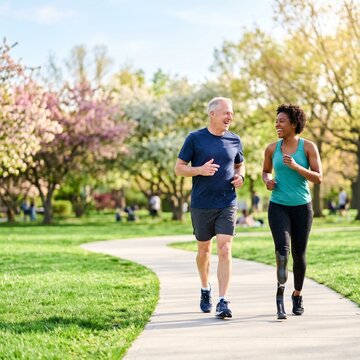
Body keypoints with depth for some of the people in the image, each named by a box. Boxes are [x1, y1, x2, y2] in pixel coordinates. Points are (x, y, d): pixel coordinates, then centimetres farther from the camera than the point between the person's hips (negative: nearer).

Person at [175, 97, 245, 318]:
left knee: (225, 251, -10)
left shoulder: (235, 141, 6)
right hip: (201, 206, -1)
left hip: (227, 205, 1)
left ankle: (223, 301, -10)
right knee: (204, 249, 13)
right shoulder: (195, 139, -3)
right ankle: (205, 290, 37)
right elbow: (179, 168, 0)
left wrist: (240, 177, -1)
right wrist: (200, 170, -19)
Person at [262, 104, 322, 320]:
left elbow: (319, 178, -8)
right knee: (282, 249, -22)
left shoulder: (309, 147, -4)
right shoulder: (272, 148, 2)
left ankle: (298, 295, 30)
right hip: (278, 207, 0)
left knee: (299, 254, 8)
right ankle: (281, 289, -6)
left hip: (302, 207, 0)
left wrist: (296, 167, -21)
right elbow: (266, 171, 19)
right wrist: (267, 181, -4)